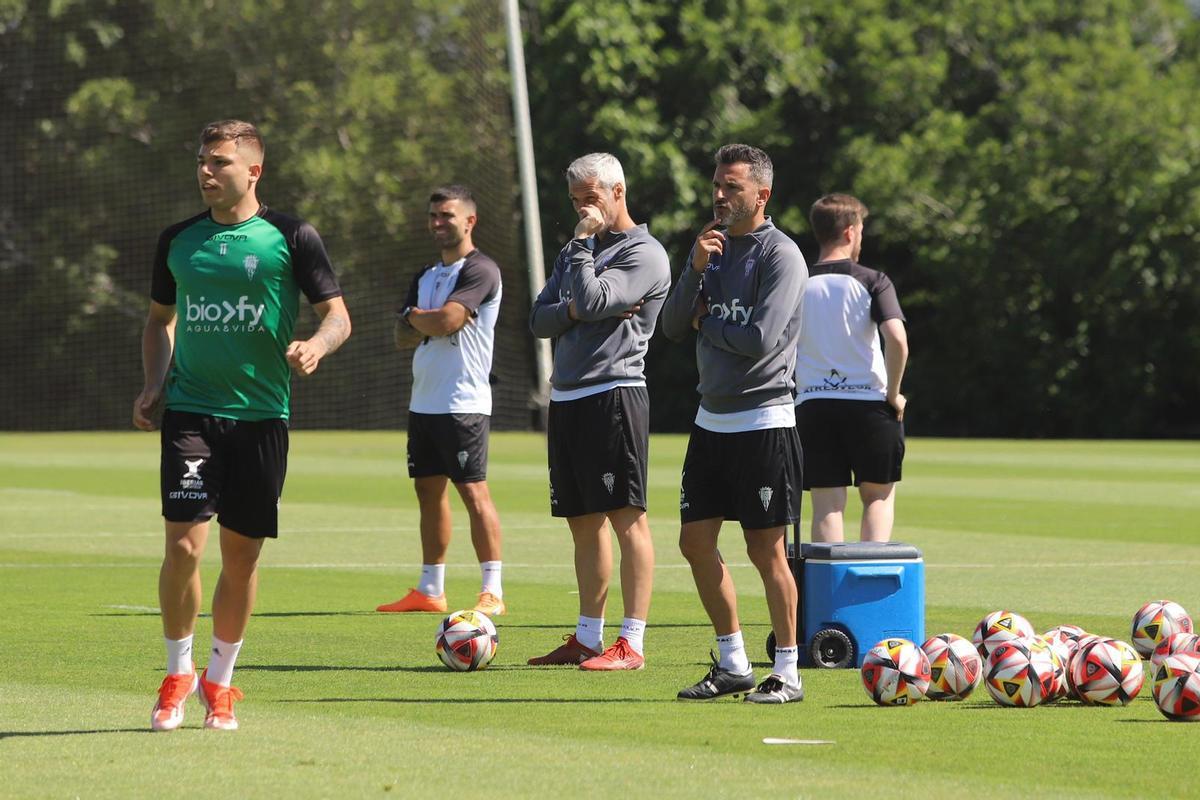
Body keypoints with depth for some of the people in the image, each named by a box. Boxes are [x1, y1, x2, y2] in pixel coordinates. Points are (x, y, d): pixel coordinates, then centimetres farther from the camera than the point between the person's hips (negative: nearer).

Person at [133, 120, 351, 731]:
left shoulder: (290, 238, -1)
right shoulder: (179, 240, 9)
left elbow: (337, 314, 1)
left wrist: (315, 347, -21)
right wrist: (153, 383, 7)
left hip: (261, 415, -1)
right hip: (190, 410, 1)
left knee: (241, 555, 6)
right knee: (184, 543, -12)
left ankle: (220, 681, 24)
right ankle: (177, 674, 6)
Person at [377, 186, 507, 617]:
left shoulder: (480, 271, -8)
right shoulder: (425, 277, 19)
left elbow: (446, 321, -19)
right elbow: (403, 336, 13)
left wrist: (415, 316, 1)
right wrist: (423, 322, -9)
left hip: (463, 402, -9)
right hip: (424, 401, 9)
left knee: (473, 491, -11)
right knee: (428, 490, 10)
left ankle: (493, 592, -12)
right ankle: (430, 591, 15)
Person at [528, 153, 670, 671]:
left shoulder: (644, 253, -4)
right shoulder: (575, 252, 21)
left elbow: (592, 301, -17)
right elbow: (540, 320, 13)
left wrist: (583, 243, -5)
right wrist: (573, 308, -7)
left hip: (614, 392, -8)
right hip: (566, 397, 8)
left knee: (627, 518, -10)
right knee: (583, 522, 11)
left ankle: (631, 643, -13)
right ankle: (587, 638, 17)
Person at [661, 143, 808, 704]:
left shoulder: (780, 254, -11)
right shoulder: (712, 244, 12)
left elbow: (760, 340, -20)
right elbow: (673, 327, 6)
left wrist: (707, 320, -3)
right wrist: (696, 269, -8)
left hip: (763, 421, -8)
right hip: (711, 420, 8)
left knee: (766, 549, -5)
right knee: (696, 541, 7)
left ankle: (787, 673, 3)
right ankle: (732, 664, 19)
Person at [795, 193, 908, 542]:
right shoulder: (872, 282, -4)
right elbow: (897, 340, -17)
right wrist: (893, 395, -5)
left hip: (812, 405, 2)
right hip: (869, 402, -2)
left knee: (826, 504, 3)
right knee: (879, 494, 13)